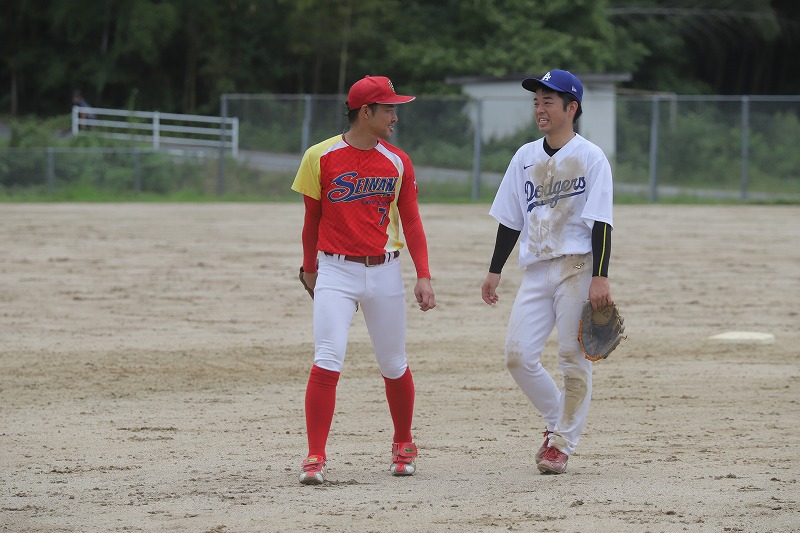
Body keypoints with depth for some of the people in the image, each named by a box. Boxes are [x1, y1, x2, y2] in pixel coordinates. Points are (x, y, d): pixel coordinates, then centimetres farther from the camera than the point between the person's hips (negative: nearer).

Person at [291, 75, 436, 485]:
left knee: (394, 366, 10)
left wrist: (424, 276, -1)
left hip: (384, 271, 3)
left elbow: (411, 222, 7)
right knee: (327, 363, -15)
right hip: (336, 271, -3)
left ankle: (403, 446, 30)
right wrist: (309, 269, 14)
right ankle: (315, 458, -12)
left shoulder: (398, 163, 4)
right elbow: (312, 218, 7)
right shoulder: (320, 158, -3)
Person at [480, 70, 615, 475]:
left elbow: (600, 223, -9)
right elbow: (510, 219, 18)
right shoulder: (525, 157, 13)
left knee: (573, 359, -3)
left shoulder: (591, 157, -4)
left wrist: (600, 277, -16)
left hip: (577, 267, -5)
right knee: (518, 355, -4)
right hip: (536, 270, 5)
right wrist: (494, 271, 13)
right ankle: (557, 421, 17)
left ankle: (562, 442, 6)